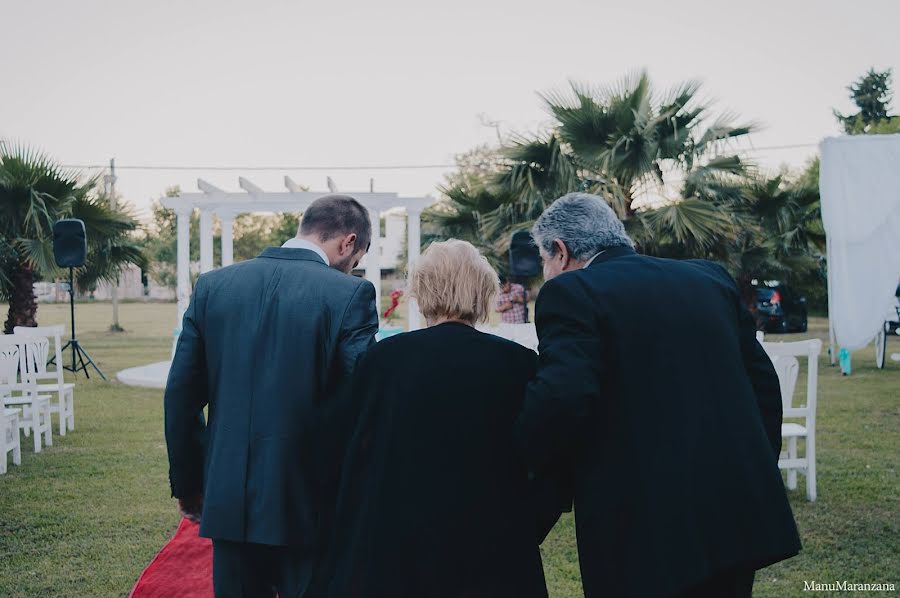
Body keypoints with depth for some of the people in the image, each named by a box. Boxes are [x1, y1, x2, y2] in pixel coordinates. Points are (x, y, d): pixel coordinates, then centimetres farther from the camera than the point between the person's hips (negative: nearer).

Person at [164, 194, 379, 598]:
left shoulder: (213, 285, 2)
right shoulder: (351, 295, -11)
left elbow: (181, 395, 4)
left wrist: (187, 484, 14)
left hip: (229, 500, 4)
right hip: (310, 504, -4)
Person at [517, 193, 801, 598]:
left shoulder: (570, 292, -8)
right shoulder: (711, 277, 12)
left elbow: (562, 396, -23)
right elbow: (764, 383, 12)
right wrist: (756, 471, 19)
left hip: (643, 538, -6)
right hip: (740, 518, 7)